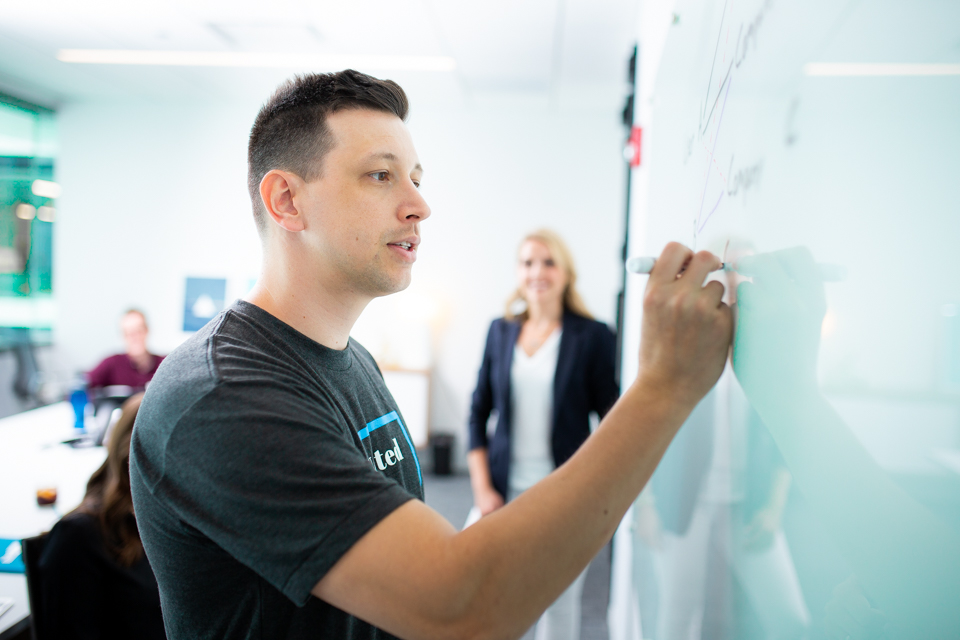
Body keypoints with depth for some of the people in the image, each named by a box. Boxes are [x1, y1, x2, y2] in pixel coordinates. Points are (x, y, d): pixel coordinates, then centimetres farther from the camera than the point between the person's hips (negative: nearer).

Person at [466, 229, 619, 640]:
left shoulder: (593, 337, -3)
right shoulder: (501, 331, 7)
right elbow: (479, 412, 10)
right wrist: (482, 488, 2)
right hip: (506, 490, 3)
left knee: (560, 604, 7)